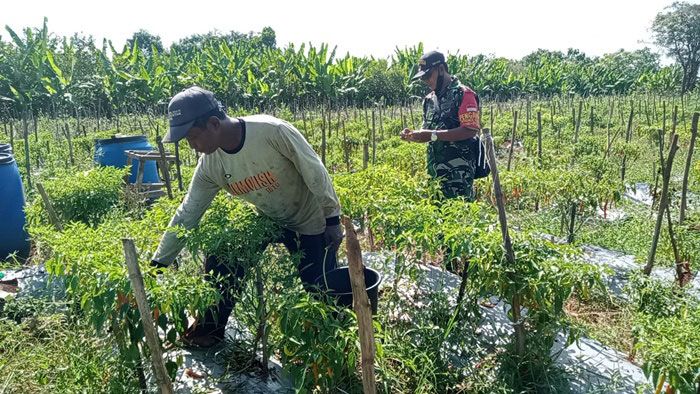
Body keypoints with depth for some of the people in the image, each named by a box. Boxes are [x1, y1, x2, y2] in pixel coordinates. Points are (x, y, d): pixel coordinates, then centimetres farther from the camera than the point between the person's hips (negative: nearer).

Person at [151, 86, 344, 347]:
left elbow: (315, 173, -22)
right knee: (220, 261, -2)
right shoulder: (210, 165, -15)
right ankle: (210, 329, 20)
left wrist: (332, 219, -14)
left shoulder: (273, 132, -33)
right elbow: (187, 214, -5)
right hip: (265, 219, 5)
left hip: (309, 221, -4)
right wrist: (158, 263, -3)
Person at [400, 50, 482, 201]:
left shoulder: (463, 94, -8)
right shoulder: (429, 99, 14)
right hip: (434, 171, 7)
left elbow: (470, 131, -18)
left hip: (458, 171, -7)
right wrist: (413, 135, -1)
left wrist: (433, 135, -21)